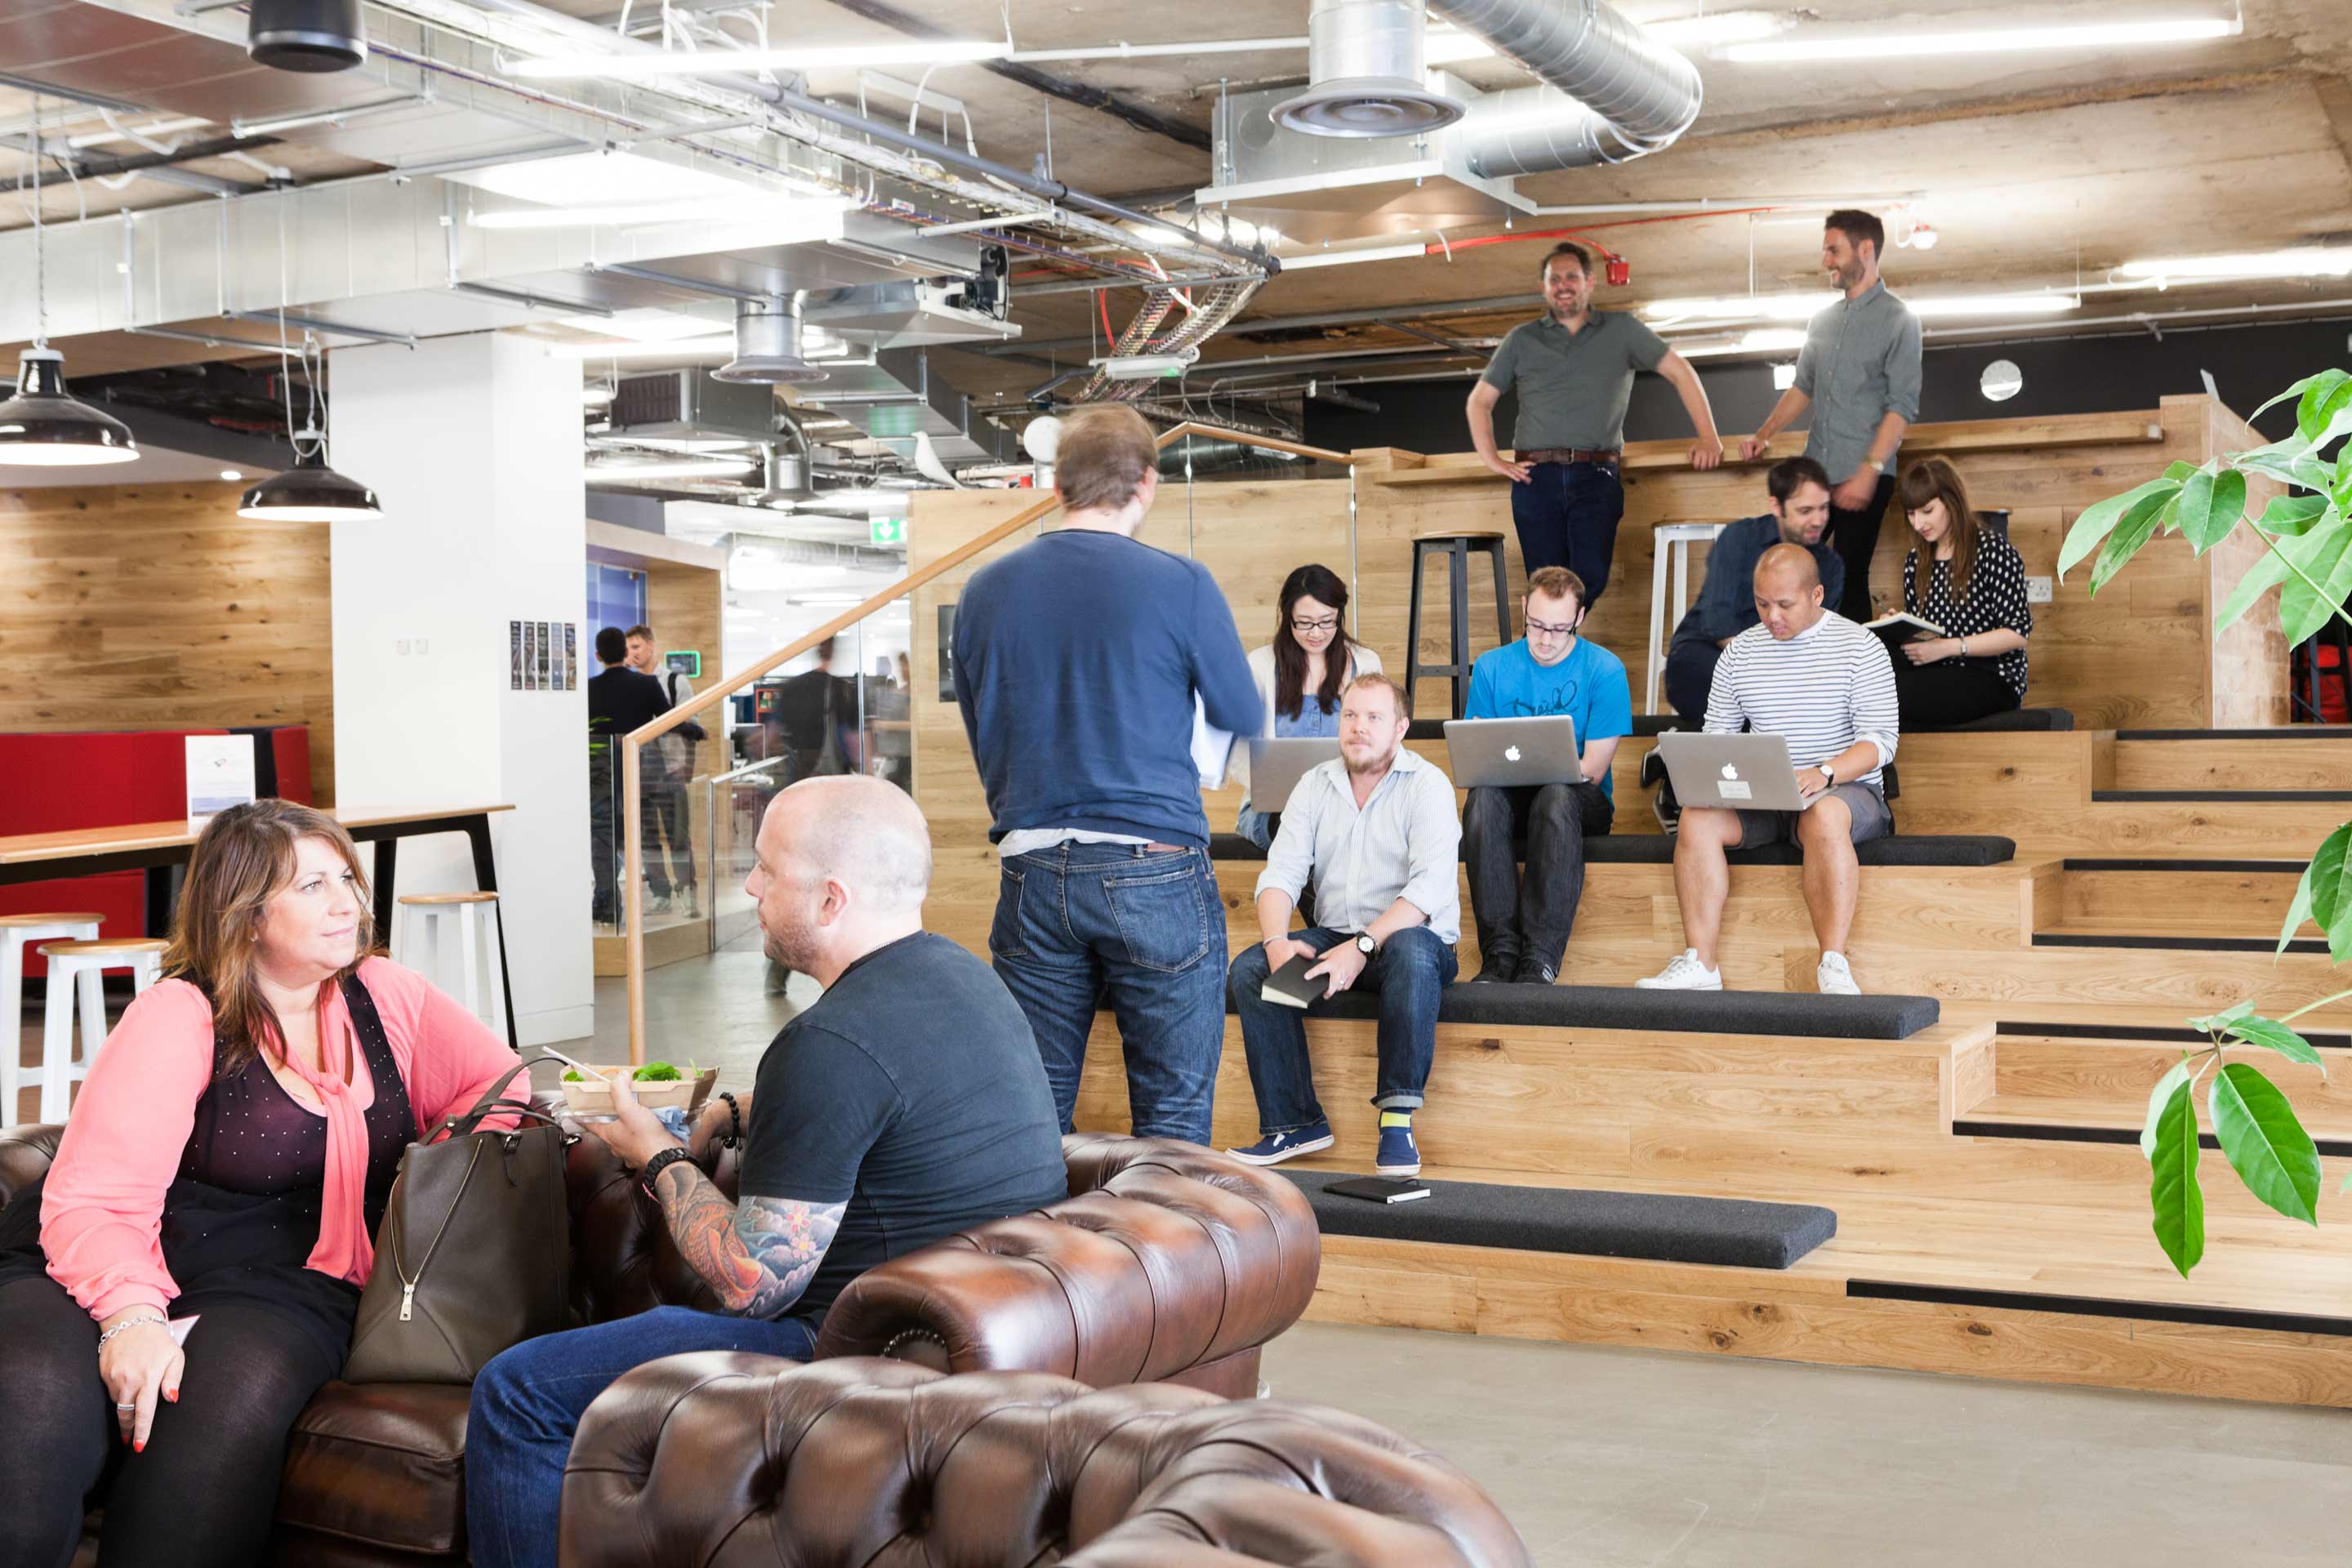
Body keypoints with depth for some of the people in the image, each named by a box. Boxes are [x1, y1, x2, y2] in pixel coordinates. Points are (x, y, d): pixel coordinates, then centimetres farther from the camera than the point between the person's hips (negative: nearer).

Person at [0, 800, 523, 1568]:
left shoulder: (385, 997, 11)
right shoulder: (180, 1017, -4)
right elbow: (94, 1201, -12)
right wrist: (130, 1317, -32)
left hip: (278, 1289, 3)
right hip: (115, 1275, -2)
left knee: (220, 1428, -35)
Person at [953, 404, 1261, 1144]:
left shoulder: (984, 591, 4)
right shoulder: (1181, 585, -7)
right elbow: (1243, 718, 5)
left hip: (1032, 874, 4)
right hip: (1155, 869, -3)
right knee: (1173, 1113, 5)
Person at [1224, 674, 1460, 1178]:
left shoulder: (1427, 785, -5)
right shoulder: (1315, 785, 10)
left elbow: (1430, 886, -17)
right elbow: (1281, 873, 2)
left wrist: (1362, 947, -28)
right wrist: (1278, 940, -19)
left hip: (1406, 935, -5)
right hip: (1333, 937, 5)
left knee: (1412, 951, -39)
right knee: (1248, 971, -19)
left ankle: (1397, 1120, -33)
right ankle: (1293, 1122, -15)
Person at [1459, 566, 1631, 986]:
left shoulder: (1605, 671, -3)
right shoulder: (1492, 667, 7)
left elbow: (1591, 770, -7)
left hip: (1582, 802, -2)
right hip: (1512, 796, 2)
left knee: (1557, 795, -39)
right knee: (1483, 796, -34)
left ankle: (1540, 958, -41)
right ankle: (1500, 951, -38)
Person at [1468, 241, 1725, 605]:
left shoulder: (1621, 330, 12)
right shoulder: (1522, 339, 16)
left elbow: (1679, 372, 12)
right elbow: (1480, 400, 19)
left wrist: (1708, 437, 3)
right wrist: (1491, 460, 4)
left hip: (1596, 478, -1)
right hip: (1535, 477, 1)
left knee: (1591, 579, -17)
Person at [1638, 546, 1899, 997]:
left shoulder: (1860, 647, -2)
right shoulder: (1740, 651, 12)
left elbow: (1880, 740, -9)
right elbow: (1717, 732, 14)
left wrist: (1824, 773, -26)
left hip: (1845, 789, -4)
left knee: (1824, 817, -39)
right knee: (1697, 818, -25)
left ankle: (1834, 966, -38)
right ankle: (1699, 963, -28)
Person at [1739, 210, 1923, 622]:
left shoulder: (1898, 320, -5)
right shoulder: (1822, 319, 14)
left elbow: (1902, 405, -12)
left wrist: (1869, 471, -20)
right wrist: (1763, 436, 9)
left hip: (1864, 478, -6)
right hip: (1814, 471, 6)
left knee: (1849, 579, -4)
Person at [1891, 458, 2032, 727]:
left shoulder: (1995, 551, -5)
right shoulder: (1915, 561, 15)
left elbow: (2018, 631, -11)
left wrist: (1947, 647, -20)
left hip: (1992, 678, -6)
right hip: (1938, 673, 6)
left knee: (1892, 694, -31)